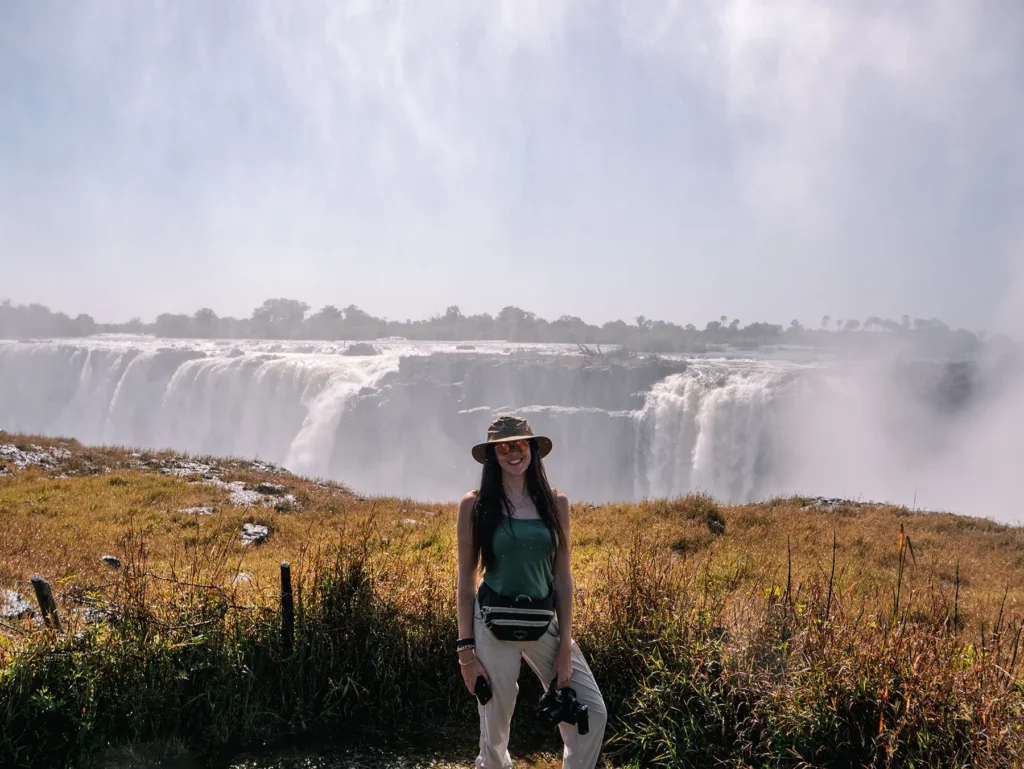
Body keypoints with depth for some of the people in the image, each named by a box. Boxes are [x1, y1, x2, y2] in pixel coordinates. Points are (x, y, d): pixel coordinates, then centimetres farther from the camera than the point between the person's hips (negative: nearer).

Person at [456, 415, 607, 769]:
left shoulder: (556, 503, 1)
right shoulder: (475, 505, -5)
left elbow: (562, 577, 2)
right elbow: (466, 581, -2)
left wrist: (565, 647, -2)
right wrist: (466, 650, -4)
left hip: (545, 623, 3)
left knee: (592, 714, -1)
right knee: (495, 730, 8)